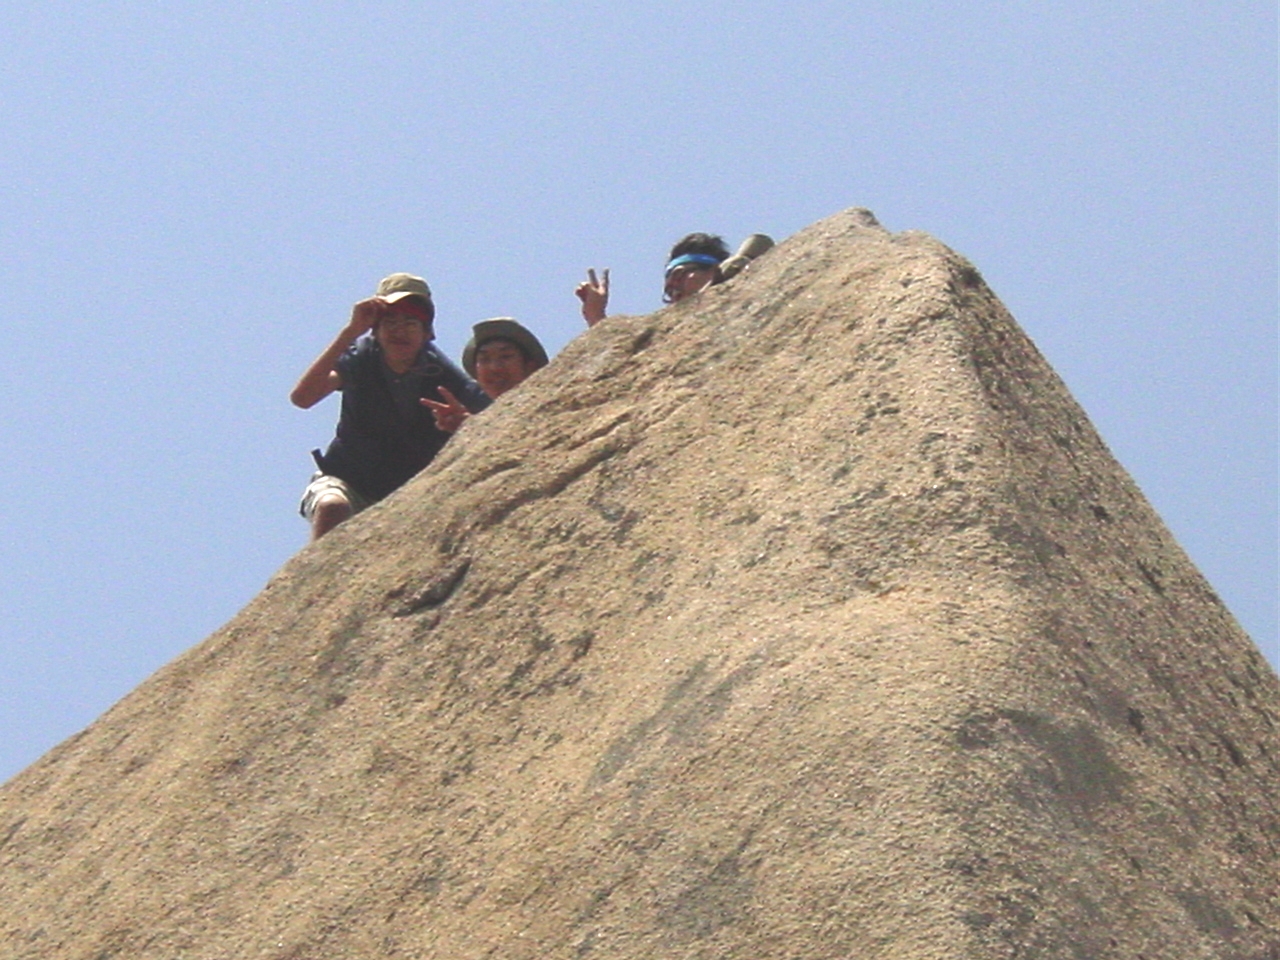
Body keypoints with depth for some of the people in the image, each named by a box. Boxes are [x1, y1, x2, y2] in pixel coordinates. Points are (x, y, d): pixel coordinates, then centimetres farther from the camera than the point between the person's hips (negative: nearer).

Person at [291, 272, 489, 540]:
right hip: (349, 484, -2)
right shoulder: (359, 356, -13)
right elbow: (302, 397, -29)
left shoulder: (441, 375, -12)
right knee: (332, 508, -33)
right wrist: (350, 332, -34)